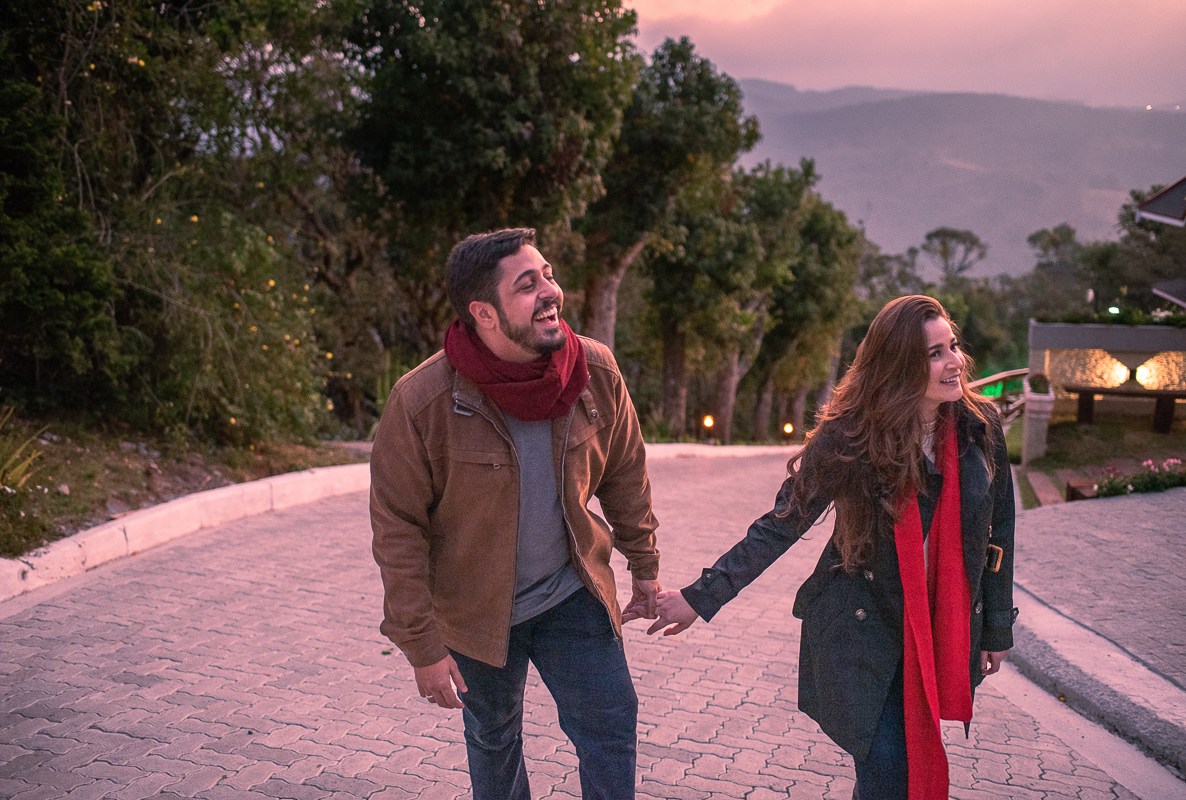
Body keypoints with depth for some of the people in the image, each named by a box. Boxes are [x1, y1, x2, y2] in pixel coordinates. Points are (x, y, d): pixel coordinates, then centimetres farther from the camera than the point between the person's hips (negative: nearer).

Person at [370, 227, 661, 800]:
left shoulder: (597, 371, -14)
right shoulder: (421, 402, -24)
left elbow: (625, 476, 2)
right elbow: (398, 532, -16)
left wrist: (644, 568, 9)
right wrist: (422, 646, -14)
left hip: (571, 594, 2)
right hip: (476, 611, -2)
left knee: (612, 726, 5)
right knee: (492, 739, 18)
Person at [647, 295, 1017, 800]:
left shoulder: (980, 428, -3)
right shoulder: (847, 439, -12)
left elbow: (997, 532, 7)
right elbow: (779, 528, -8)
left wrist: (997, 628, 11)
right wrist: (700, 598, -12)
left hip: (944, 634, 3)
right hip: (862, 632, -3)